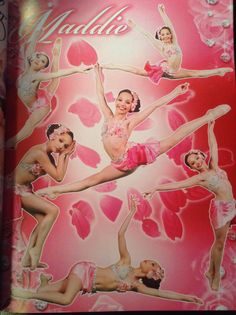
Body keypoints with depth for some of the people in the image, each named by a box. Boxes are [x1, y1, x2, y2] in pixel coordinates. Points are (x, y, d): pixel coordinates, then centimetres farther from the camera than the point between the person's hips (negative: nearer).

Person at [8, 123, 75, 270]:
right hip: (16, 189, -9)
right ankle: (36, 250, -3)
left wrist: (66, 154, -5)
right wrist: (61, 155, -18)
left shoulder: (48, 154, 2)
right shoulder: (40, 153, -27)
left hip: (24, 189, 9)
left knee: (43, 219, 6)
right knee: (53, 210, -14)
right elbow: (58, 177, -24)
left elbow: (60, 174, -2)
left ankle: (27, 259, 16)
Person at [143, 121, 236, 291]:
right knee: (220, 242, 5)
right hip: (221, 207, -6)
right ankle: (216, 275, 24)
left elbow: (213, 146, 8)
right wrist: (156, 188, -26)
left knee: (220, 241, 14)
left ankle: (211, 271, 30)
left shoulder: (214, 166, 6)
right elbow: (176, 185, -19)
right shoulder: (199, 178, -12)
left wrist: (210, 127, 6)